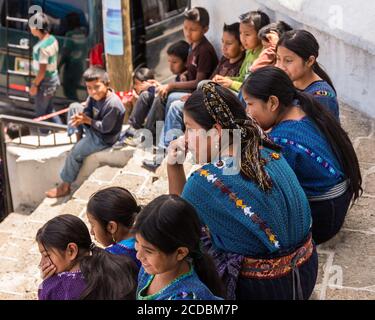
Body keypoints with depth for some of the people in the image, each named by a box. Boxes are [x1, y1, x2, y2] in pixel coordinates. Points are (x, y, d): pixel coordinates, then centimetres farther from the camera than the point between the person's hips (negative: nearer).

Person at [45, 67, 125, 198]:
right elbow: (88, 112, 2)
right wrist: (81, 118, -21)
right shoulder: (94, 96, -10)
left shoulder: (113, 105, -34)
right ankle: (78, 137, 14)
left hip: (104, 138, -9)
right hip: (92, 128, 9)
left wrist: (88, 120, -25)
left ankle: (65, 186, 7)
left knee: (75, 153, -10)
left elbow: (105, 128, -28)